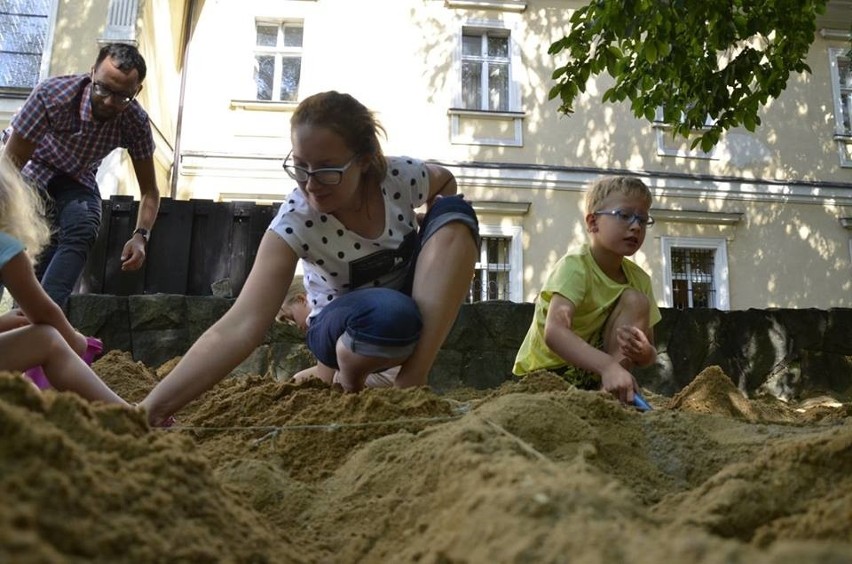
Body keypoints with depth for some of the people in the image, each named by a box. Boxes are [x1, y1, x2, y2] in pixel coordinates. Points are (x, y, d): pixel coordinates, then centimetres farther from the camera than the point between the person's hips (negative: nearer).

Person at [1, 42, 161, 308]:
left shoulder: (136, 123, -24)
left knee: (84, 231, -24)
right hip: (29, 167, -1)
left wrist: (141, 235, -34)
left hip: (75, 178, 1)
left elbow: (149, 190, -16)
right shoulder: (52, 94, -33)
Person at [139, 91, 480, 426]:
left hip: (416, 301, 4)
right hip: (344, 323, -4)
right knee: (393, 315, -41)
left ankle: (413, 377, -23)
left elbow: (445, 182, 5)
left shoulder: (401, 176, -21)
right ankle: (349, 369, -4)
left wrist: (426, 238, -12)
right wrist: (152, 407, -46)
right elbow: (240, 328, -37)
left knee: (454, 212, -24)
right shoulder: (295, 221, -29)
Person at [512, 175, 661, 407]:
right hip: (545, 370, -5)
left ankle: (609, 394, -19)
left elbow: (650, 351, 0)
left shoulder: (639, 279, -3)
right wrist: (608, 366, -50)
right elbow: (554, 332, -38)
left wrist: (644, 353, -25)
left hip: (592, 369, 6)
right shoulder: (574, 266, -21)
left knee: (636, 300, -14)